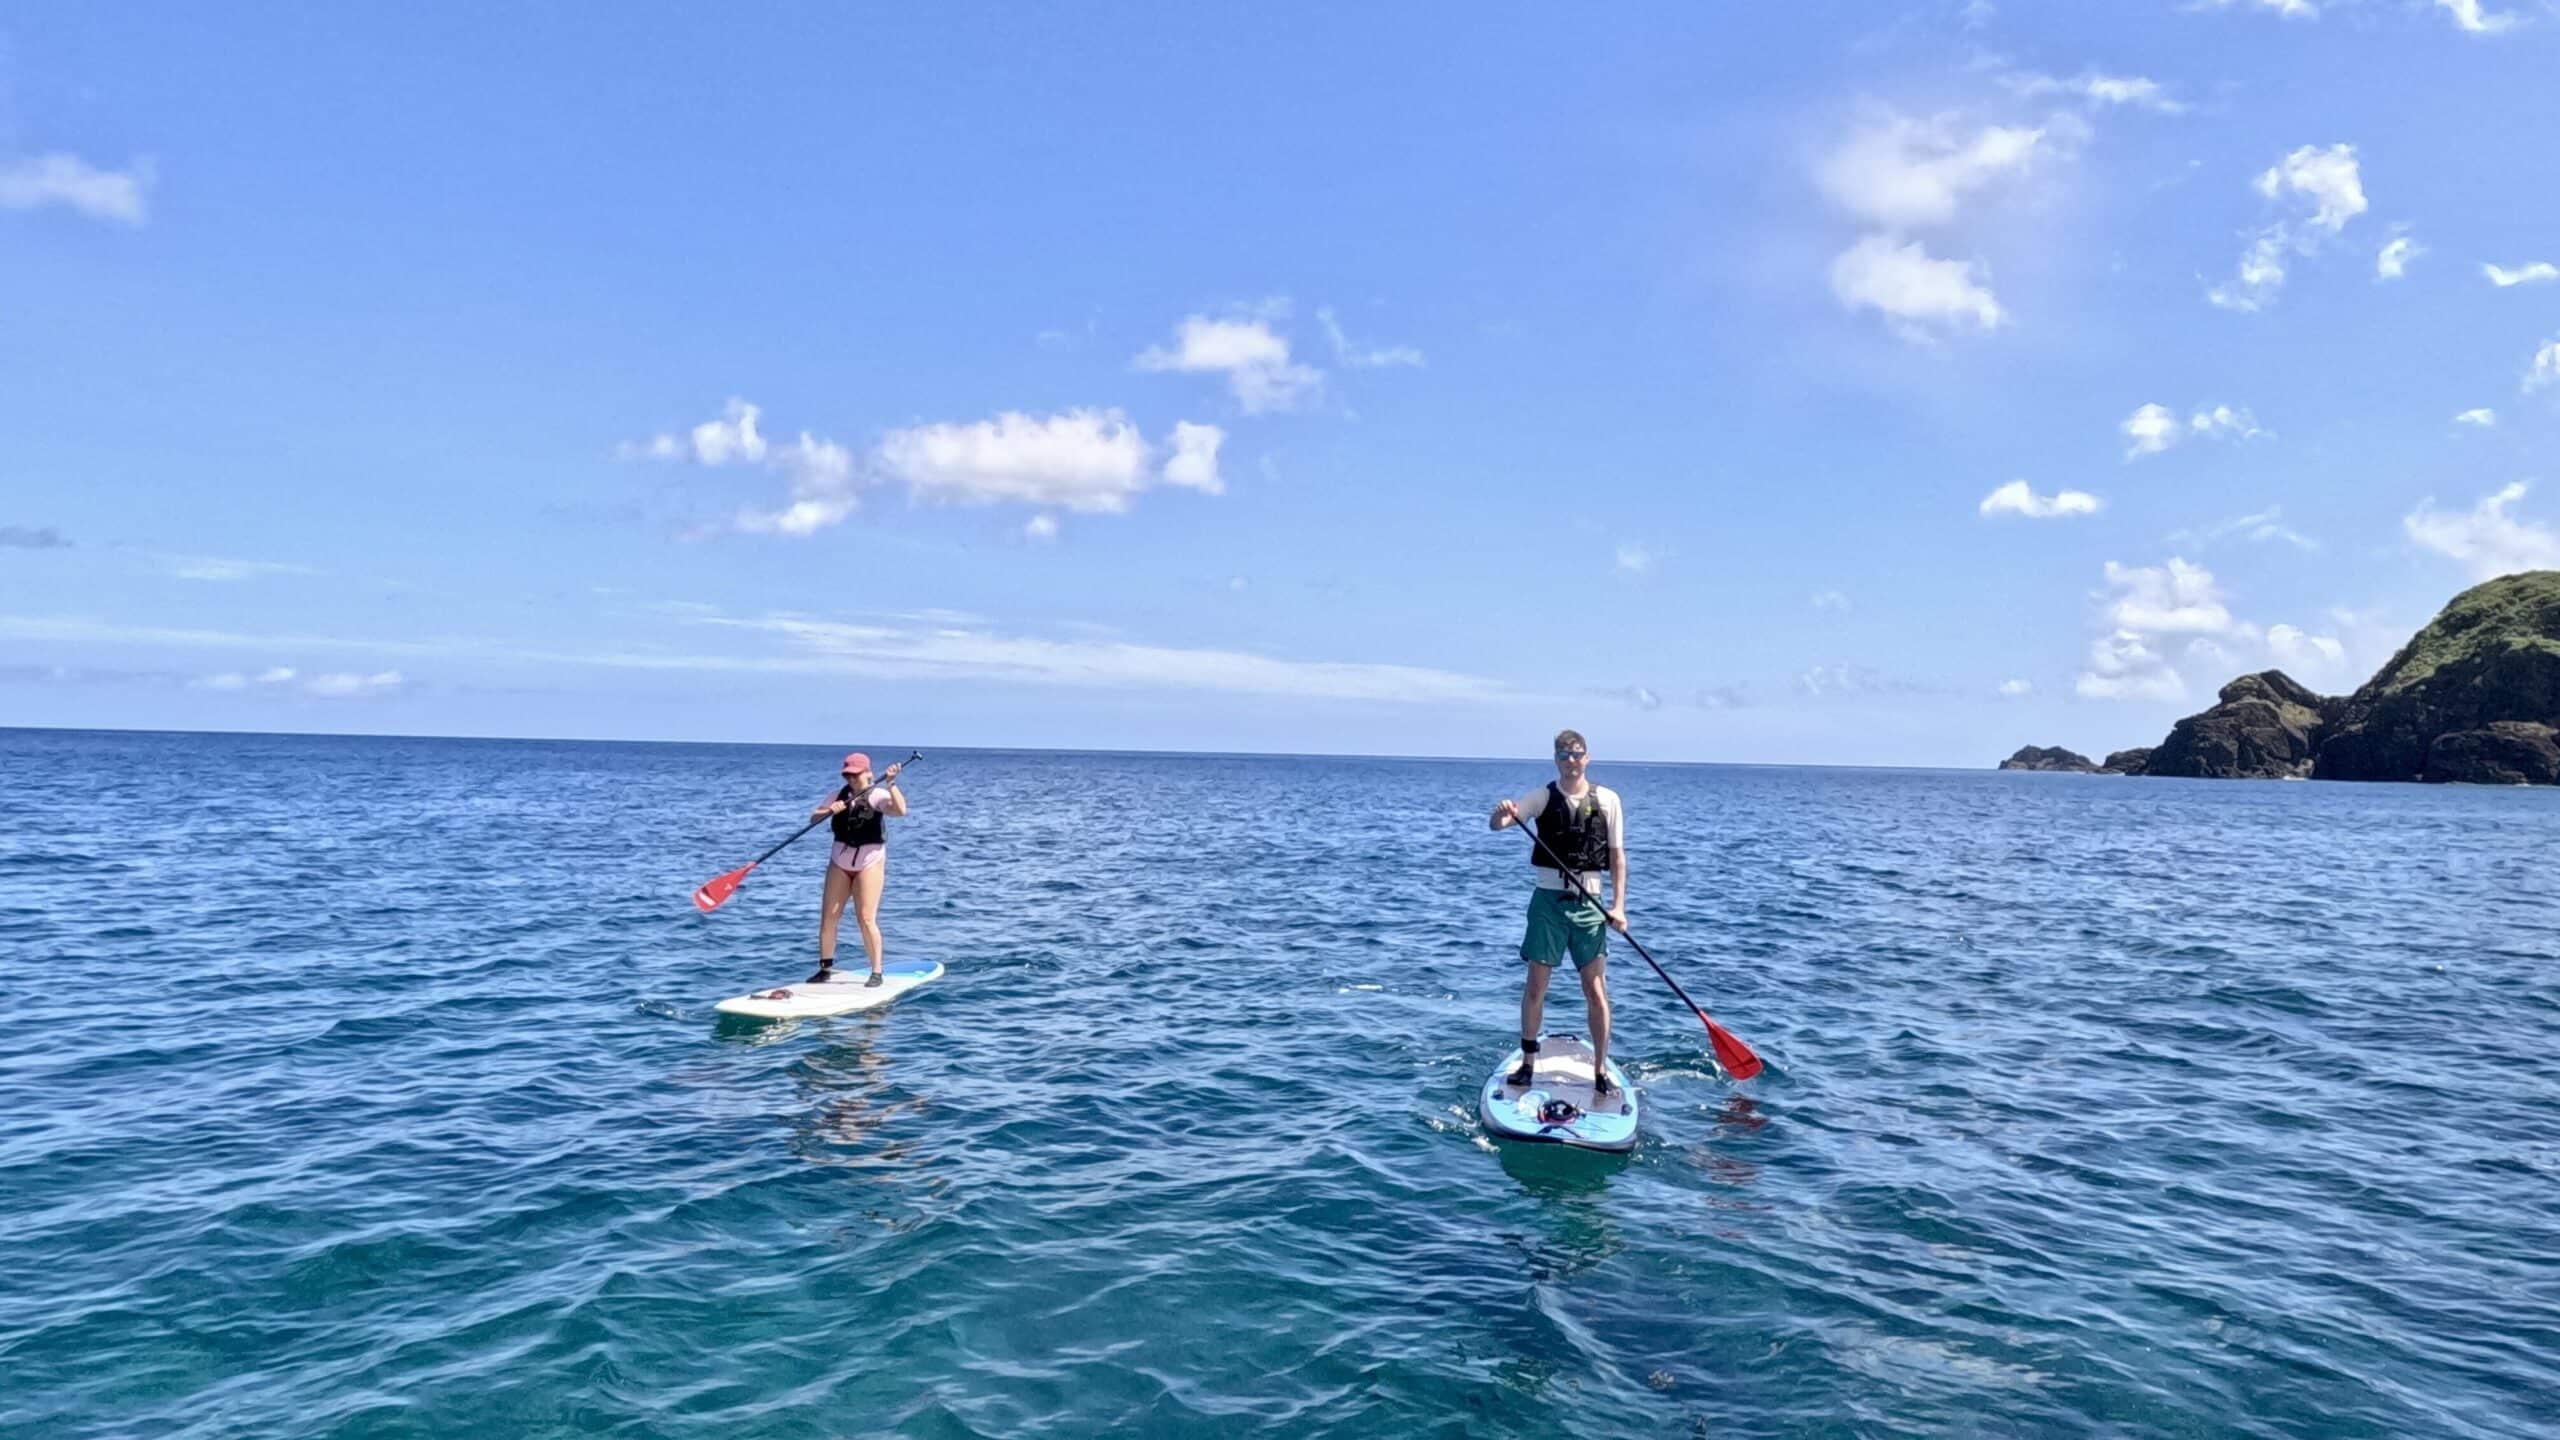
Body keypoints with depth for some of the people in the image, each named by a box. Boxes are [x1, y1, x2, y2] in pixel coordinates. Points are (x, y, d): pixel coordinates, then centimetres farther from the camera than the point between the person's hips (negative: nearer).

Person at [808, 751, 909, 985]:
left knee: (866, 919, -9)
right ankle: (825, 968, 20)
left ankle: (877, 972, 0)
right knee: (828, 917, 6)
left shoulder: (877, 796, -11)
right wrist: (829, 811, -23)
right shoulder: (839, 796, 4)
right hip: (840, 862, 5)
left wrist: (891, 784, -37)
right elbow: (813, 819, -4)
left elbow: (900, 810, -29)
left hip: (870, 863, -5)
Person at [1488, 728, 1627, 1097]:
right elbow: (1498, 823, -12)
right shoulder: (1543, 797, 0)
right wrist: (1502, 815, -36)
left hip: (1589, 902, 0)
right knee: (1536, 986, 4)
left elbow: (1617, 856, 4)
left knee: (1596, 991, 0)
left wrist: (1618, 905, -5)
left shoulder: (1607, 800, 2)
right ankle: (1527, 1064, 17)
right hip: (1548, 899, 0)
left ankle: (1601, 1073, 11)